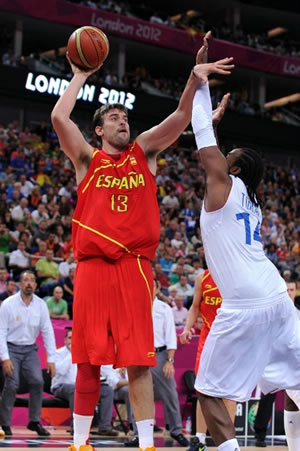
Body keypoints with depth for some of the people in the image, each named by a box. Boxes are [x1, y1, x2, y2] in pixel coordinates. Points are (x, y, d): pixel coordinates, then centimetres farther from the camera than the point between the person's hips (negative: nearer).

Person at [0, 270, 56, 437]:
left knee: (37, 382, -11)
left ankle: (34, 421, 3)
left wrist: (51, 359, -5)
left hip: (30, 349, 3)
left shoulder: (40, 305, -2)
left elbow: (48, 331, 0)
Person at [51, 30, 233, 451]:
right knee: (88, 360, 3)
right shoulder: (87, 159, 10)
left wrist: (194, 80, -12)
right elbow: (59, 118, -5)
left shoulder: (145, 151, 14)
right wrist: (80, 77, 4)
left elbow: (182, 116, 3)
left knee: (138, 360, -4)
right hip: (92, 266, 0)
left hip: (134, 266, 1)